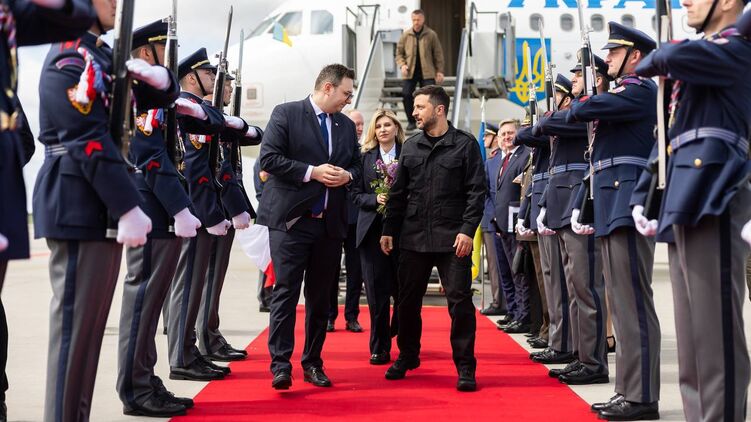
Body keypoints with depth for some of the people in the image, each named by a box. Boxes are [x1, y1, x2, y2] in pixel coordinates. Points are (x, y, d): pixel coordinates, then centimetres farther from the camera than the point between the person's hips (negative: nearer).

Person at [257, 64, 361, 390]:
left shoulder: (347, 125, 15)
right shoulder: (286, 114, -2)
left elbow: (356, 166, 22)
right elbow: (268, 158, -10)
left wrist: (347, 175, -2)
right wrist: (312, 171, -16)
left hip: (330, 223, 6)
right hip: (291, 219, -5)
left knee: (320, 296, 9)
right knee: (285, 292, -6)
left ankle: (313, 363, 19)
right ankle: (281, 365, -2)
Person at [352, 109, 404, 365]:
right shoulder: (365, 157, 9)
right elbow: (356, 194, 6)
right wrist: (375, 199, -11)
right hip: (372, 229, 1)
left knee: (404, 289, 2)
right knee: (377, 292, 0)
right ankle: (379, 348, 8)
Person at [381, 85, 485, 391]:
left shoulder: (465, 144, 0)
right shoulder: (410, 146, 12)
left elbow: (476, 191, -4)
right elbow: (398, 193, 14)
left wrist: (467, 230, -13)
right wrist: (388, 230, 9)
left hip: (452, 239, -4)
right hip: (413, 237, 4)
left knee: (460, 301, -4)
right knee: (408, 300, 10)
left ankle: (465, 367, 6)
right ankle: (407, 356, 29)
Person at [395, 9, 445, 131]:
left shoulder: (431, 35, 1)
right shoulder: (405, 35, 5)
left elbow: (438, 54, 5)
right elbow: (399, 52, 13)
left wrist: (439, 71, 1)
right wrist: (402, 64, -5)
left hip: (427, 72, -2)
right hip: (410, 72, 2)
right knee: (406, 95, -6)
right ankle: (411, 121, 10)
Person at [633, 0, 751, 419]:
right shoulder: (702, 56, 27)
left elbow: (673, 56, -22)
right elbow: (670, 137, 25)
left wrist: (649, 64, 2)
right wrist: (642, 198, 15)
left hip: (711, 197, -9)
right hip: (684, 201, 9)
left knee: (715, 325, -9)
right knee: (691, 329, 8)